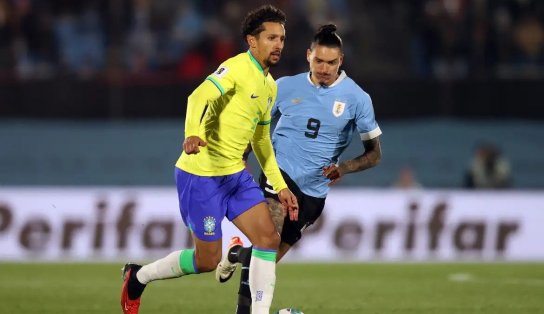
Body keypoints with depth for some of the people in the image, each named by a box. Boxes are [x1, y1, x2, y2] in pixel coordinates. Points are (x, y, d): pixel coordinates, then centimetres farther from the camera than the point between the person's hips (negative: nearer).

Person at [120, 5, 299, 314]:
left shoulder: (269, 85, 13)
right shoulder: (237, 68, -15)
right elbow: (199, 97, -33)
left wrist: (280, 186, 20)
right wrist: (193, 133, -53)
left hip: (235, 173, 8)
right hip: (202, 175, -8)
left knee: (269, 238, -5)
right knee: (208, 260, -1)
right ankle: (139, 277, 22)